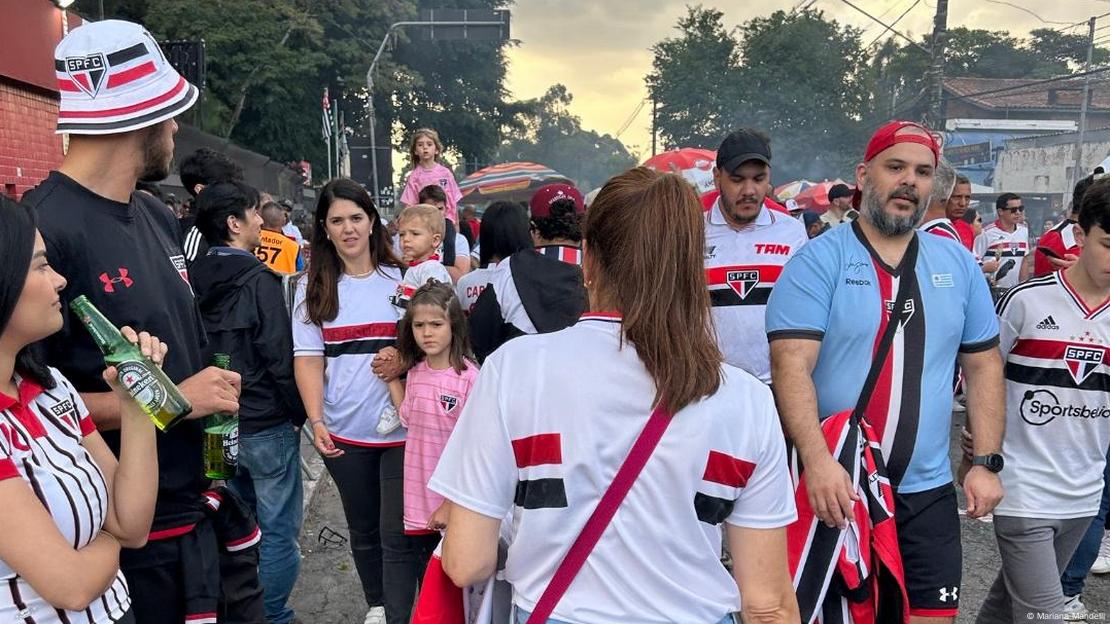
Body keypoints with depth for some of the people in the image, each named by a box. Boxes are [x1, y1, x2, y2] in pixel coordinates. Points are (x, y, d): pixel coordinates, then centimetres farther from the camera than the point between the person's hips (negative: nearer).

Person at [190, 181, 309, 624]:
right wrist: (299, 412, -5)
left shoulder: (194, 279, 5)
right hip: (266, 423, -7)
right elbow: (279, 357, -18)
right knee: (279, 530, 5)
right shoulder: (258, 279, -15)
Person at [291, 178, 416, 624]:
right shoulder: (313, 287, 3)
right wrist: (316, 421, -11)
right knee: (363, 531, 17)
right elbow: (308, 358, 0)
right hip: (344, 432, 2)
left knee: (396, 534, -1)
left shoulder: (401, 278, 0)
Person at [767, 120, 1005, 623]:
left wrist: (986, 462, 5)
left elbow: (983, 365, 13)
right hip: (833, 487, -4)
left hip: (927, 492, 4)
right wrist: (817, 460, -28)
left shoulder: (958, 264, 8)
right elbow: (791, 366, -17)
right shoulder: (818, 260, -7)